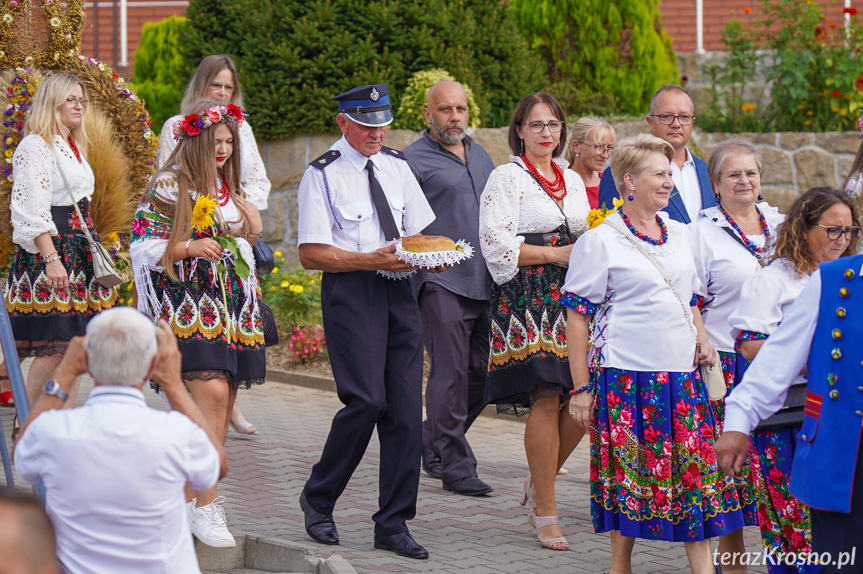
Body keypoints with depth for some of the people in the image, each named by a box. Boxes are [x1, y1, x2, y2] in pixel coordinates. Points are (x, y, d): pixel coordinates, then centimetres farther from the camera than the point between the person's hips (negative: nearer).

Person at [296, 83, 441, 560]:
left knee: (406, 407, 0)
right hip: (350, 292, -6)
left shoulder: (396, 167, 15)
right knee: (366, 400, -16)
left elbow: (421, 232, 19)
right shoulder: (322, 175, -3)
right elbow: (309, 254, -7)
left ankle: (393, 525, 7)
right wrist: (371, 260, -17)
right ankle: (317, 500, 6)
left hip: (400, 292, 6)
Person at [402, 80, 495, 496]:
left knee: (484, 372, 7)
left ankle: (433, 440, 25)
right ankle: (455, 465, -2)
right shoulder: (415, 160, -1)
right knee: (451, 374, -8)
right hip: (442, 281, -7)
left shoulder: (480, 156, 19)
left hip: (486, 281, 7)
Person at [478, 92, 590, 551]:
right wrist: (556, 254, -12)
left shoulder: (573, 180, 20)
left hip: (573, 298, 6)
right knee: (546, 399, -12)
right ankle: (545, 513, -5)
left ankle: (540, 481, 21)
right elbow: (497, 245, -8)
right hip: (527, 300, -6)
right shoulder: (507, 178, 0)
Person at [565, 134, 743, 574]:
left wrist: (701, 338, 7)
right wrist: (581, 387, -9)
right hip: (627, 373, -5)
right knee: (630, 472, -1)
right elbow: (577, 315, -5)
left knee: (697, 471, 1)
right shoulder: (600, 241, -5)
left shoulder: (678, 235, 13)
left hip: (683, 373, 5)